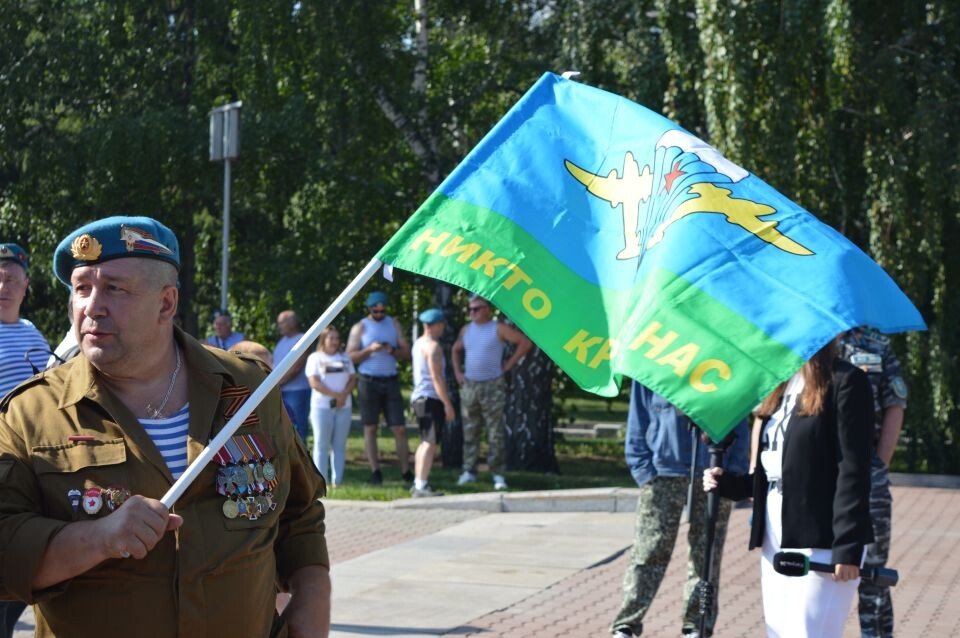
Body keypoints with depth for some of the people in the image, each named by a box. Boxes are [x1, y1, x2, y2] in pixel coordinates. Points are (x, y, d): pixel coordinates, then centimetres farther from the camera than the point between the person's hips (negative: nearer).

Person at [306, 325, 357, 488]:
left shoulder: (345, 358, 17)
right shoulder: (315, 358, 3)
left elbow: (353, 379, 8)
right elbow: (314, 382, -8)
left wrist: (344, 394, -12)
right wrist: (335, 394, -15)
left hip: (344, 407, 4)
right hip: (322, 406, -4)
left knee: (340, 445, 3)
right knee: (322, 445, -4)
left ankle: (338, 480, 4)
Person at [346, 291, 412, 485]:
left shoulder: (394, 324, 11)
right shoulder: (360, 327, 4)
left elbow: (406, 352, 8)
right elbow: (350, 356, -2)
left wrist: (392, 350, -12)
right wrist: (370, 349, -17)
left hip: (391, 381, 2)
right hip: (369, 381, -2)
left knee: (400, 428, -3)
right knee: (370, 428, 0)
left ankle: (406, 471, 1)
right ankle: (375, 471, 3)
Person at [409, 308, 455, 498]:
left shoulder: (419, 343, 16)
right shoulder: (433, 346, -14)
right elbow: (437, 378, -19)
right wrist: (447, 404, -18)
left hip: (419, 396, 10)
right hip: (431, 398, -10)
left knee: (425, 442, 17)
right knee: (430, 443, -12)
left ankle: (418, 484, 19)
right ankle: (421, 487, -17)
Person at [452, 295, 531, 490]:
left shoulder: (498, 329, -4)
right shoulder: (466, 330, 12)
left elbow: (525, 342, -8)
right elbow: (456, 350, 29)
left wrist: (509, 364, -8)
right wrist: (457, 371, 15)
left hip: (492, 386, -5)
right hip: (469, 386, 5)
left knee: (496, 432, -6)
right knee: (470, 431, 5)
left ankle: (498, 474, -5)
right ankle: (469, 471, 10)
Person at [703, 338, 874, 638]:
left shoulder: (845, 382, -7)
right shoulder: (781, 386, 17)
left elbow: (853, 470, -13)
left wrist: (848, 548, -18)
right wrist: (728, 483, 5)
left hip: (821, 542, -8)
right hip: (775, 542, 8)